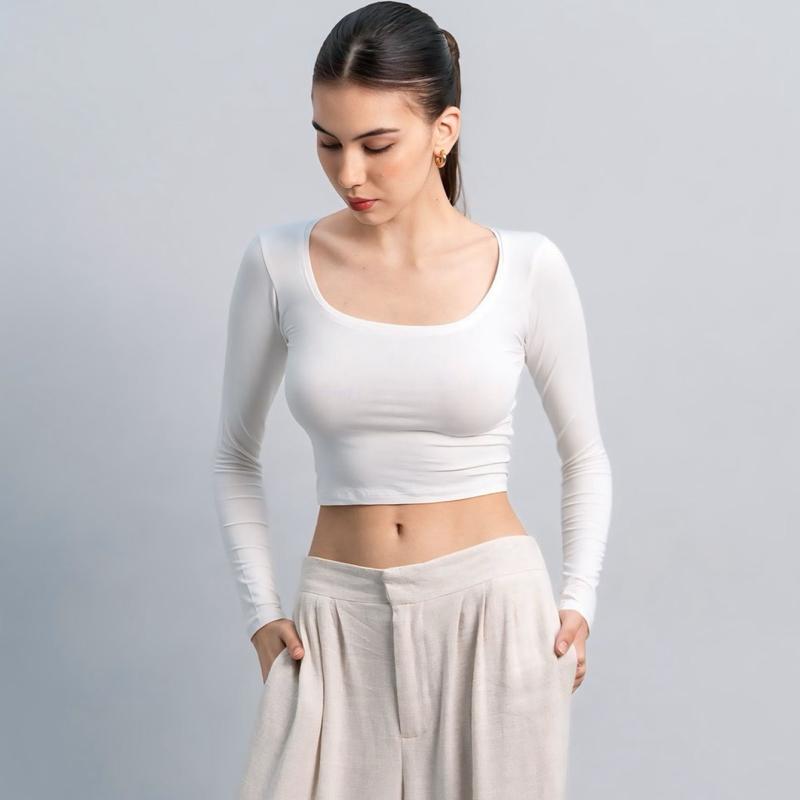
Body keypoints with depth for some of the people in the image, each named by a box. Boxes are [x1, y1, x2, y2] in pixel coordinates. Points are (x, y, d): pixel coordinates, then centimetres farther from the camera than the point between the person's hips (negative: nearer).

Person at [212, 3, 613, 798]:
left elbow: (584, 453, 9)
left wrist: (578, 604, 1)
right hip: (341, 620, 1)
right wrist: (261, 613, 2)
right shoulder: (278, 263, -3)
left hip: (495, 610, 0)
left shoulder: (527, 268, -5)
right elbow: (236, 457, 8)